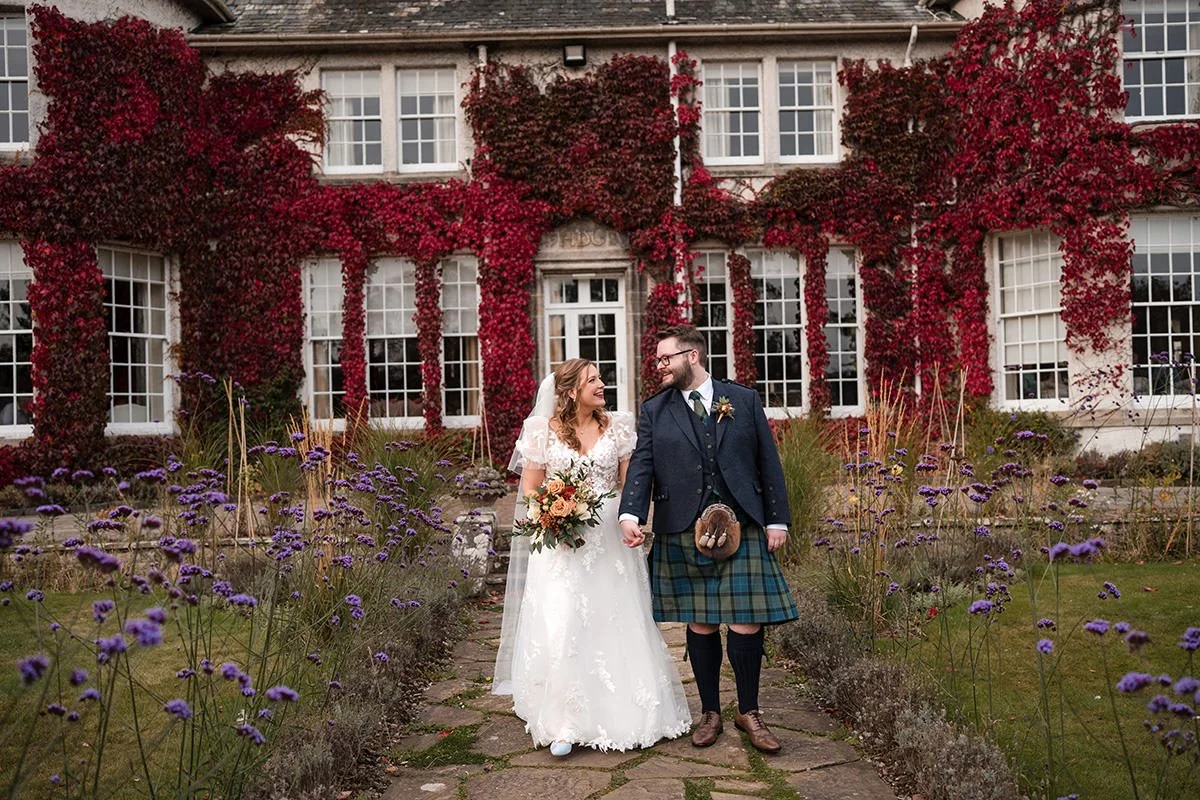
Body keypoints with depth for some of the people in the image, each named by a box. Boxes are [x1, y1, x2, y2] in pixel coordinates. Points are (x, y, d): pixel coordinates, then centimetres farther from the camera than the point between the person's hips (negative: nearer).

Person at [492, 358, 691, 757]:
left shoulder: (617, 428, 5)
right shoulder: (544, 432, 1)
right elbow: (529, 490, 4)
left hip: (609, 541, 2)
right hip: (561, 542, -2)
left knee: (615, 626, 6)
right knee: (559, 628, -8)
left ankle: (618, 714, 23)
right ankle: (564, 723, 2)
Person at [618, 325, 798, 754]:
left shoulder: (744, 399, 7)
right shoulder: (654, 410, 8)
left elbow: (768, 462, 7)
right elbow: (642, 465, -2)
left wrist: (777, 520, 2)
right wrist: (630, 514, -19)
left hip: (742, 530, 0)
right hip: (682, 535, 1)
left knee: (746, 625, 1)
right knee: (700, 626, 8)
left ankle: (748, 712, 21)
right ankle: (710, 713, 24)